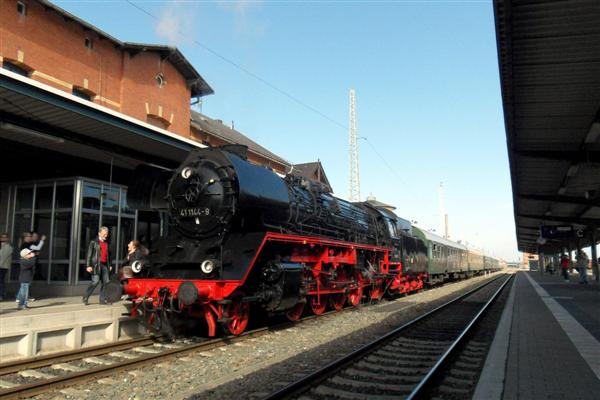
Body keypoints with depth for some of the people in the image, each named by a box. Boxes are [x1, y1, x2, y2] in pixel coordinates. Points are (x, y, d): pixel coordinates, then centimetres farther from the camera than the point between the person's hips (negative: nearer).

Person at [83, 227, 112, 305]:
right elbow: (88, 254, -5)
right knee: (95, 282, -11)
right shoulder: (93, 242, 0)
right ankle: (86, 297, 7)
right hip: (96, 265, -6)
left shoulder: (106, 243, 17)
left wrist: (109, 265, 17)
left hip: (105, 265, 6)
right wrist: (88, 266, -13)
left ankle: (103, 300, 8)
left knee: (105, 282, 2)